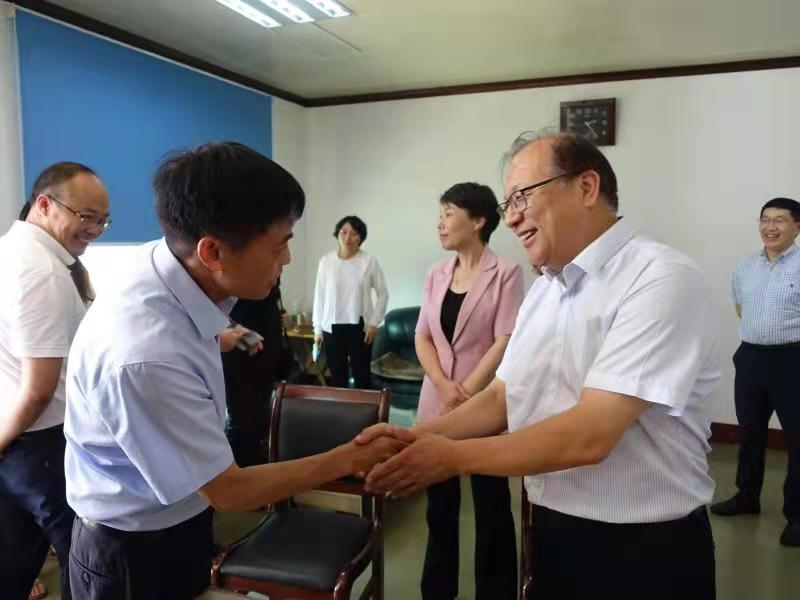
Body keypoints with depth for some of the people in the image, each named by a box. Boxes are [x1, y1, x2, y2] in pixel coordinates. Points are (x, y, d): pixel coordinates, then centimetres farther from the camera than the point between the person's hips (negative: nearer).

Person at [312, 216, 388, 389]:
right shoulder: (326, 261, 1)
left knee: (362, 375, 3)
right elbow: (319, 295, 5)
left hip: (360, 327, -2)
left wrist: (374, 322, -6)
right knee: (337, 376, 10)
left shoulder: (369, 262, -5)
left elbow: (383, 293, 1)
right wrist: (317, 328, 3)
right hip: (332, 328, 2)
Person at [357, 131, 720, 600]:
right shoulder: (544, 289, 5)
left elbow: (589, 434, -27)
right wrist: (418, 436, -7)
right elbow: (500, 399, 8)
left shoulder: (661, 280, -20)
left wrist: (453, 457, -20)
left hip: (644, 551, -6)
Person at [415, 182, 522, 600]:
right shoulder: (436, 274, 8)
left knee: (491, 506, 8)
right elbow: (422, 337, 6)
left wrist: (465, 394, -13)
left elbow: (505, 342, -12)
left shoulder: (505, 273, -8)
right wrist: (444, 387, -9)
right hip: (436, 403, 5)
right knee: (439, 502, 14)